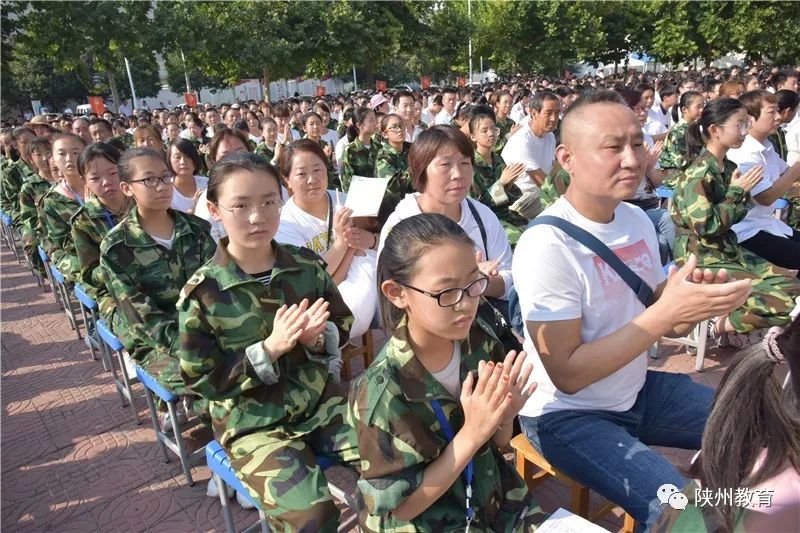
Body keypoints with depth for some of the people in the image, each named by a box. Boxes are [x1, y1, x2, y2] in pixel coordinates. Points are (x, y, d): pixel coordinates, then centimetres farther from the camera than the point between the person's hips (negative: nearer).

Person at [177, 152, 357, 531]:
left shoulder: (307, 265, -4)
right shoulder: (202, 292, -13)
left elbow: (342, 325, 7)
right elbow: (202, 379, -10)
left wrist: (317, 337, -17)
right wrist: (270, 348, -23)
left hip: (320, 398, 4)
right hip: (252, 420, -3)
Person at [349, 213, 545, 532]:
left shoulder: (479, 341, -11)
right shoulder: (383, 392, -27)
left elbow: (498, 444, 2)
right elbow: (401, 507, -19)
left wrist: (504, 416, -21)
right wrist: (472, 433, -27)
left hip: (493, 501, 5)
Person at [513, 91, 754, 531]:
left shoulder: (636, 219, -1)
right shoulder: (546, 246, -25)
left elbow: (658, 325, 8)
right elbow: (567, 375, -24)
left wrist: (691, 301, -16)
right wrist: (666, 312, -29)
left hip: (638, 390, 8)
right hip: (567, 415, -7)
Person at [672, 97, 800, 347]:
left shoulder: (728, 167, 7)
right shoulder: (698, 174, -20)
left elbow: (734, 217, 14)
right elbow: (706, 227, -23)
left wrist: (743, 191, -4)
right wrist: (738, 191, -15)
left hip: (729, 250, 9)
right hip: (702, 260, -9)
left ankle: (732, 319, 13)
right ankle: (722, 324, 4)